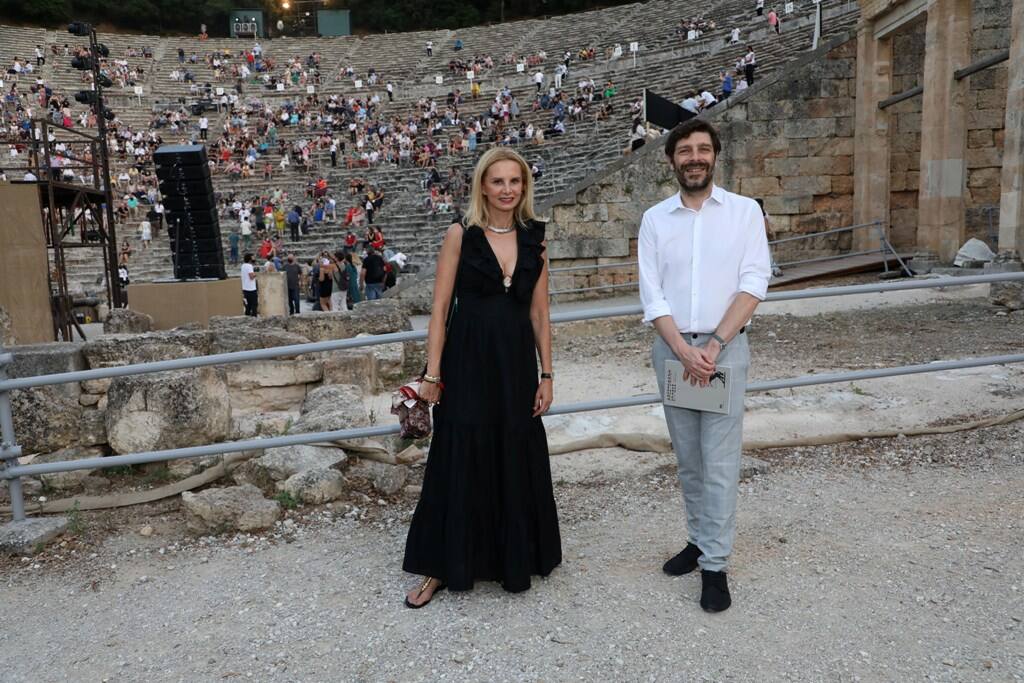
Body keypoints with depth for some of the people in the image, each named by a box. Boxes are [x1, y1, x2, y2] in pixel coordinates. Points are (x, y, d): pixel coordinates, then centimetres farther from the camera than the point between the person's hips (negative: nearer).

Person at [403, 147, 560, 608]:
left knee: (517, 462, 11)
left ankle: (515, 559, 31)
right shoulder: (460, 236, -3)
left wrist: (546, 374, 5)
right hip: (467, 361, -3)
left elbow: (539, 314, 9)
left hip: (517, 363, 3)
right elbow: (440, 309, -5)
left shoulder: (534, 240, 7)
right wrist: (432, 374, -9)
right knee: (459, 461, 4)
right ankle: (442, 568, 20)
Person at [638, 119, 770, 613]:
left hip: (725, 347, -2)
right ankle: (699, 540, 29)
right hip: (671, 348, 3)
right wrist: (684, 350, -13)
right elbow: (651, 294, -1)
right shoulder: (655, 219, 5)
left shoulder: (744, 211, 1)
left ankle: (715, 565, 8)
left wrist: (714, 345, -15)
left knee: (720, 462, -1)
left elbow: (753, 285, -6)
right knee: (687, 459, 13)